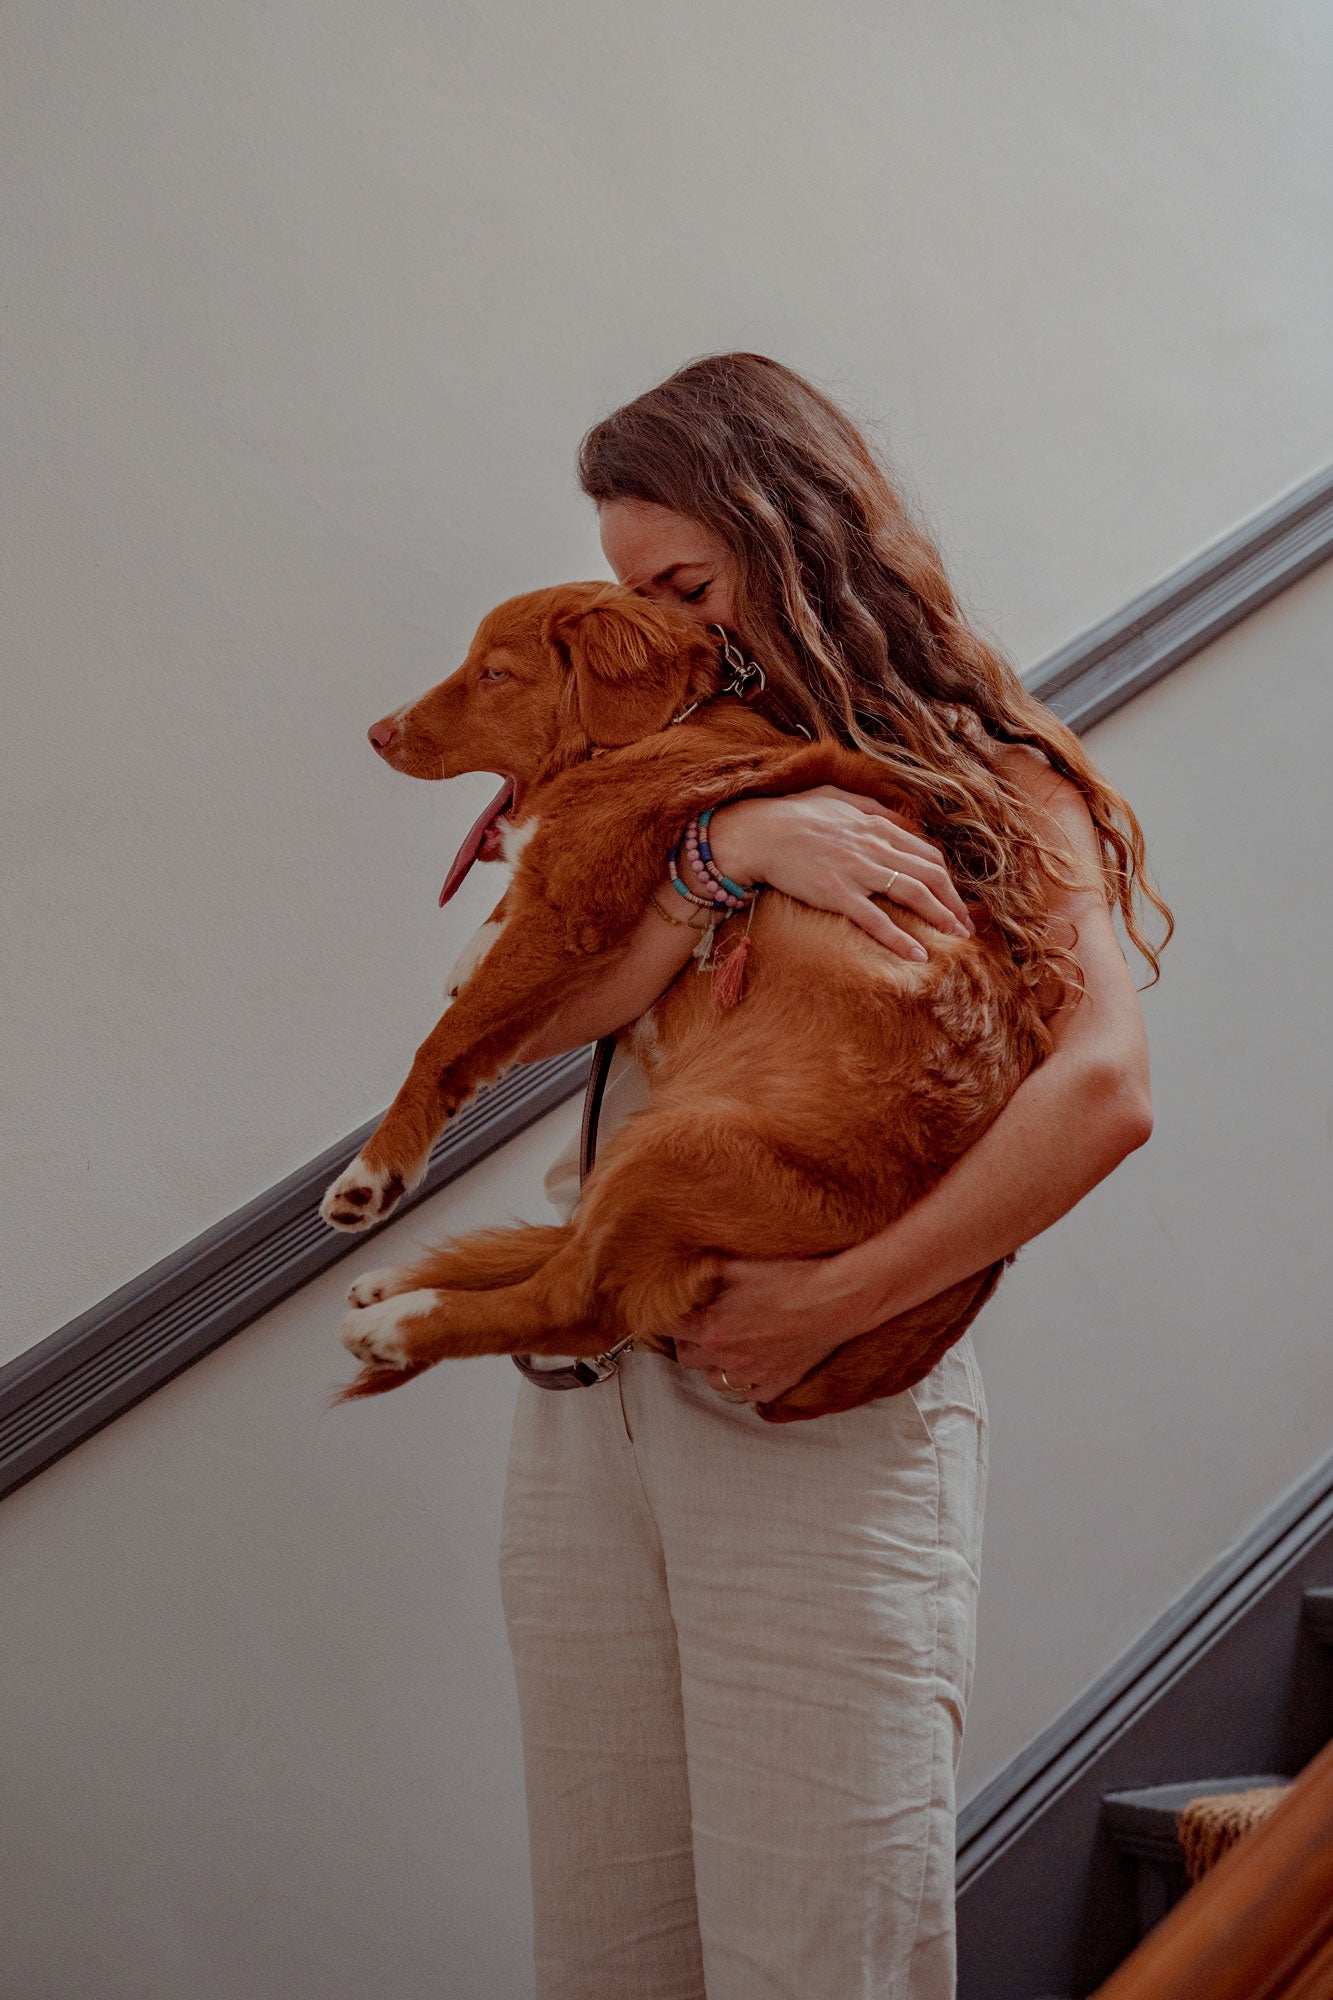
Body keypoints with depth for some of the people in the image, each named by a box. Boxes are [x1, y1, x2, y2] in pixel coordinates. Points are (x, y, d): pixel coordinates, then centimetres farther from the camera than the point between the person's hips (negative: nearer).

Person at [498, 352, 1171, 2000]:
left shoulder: (993, 787, 2)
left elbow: (1102, 1092, -16)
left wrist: (834, 1300, -19)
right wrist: (728, 846, -15)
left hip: (831, 1421, -4)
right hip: (592, 1394, 5)